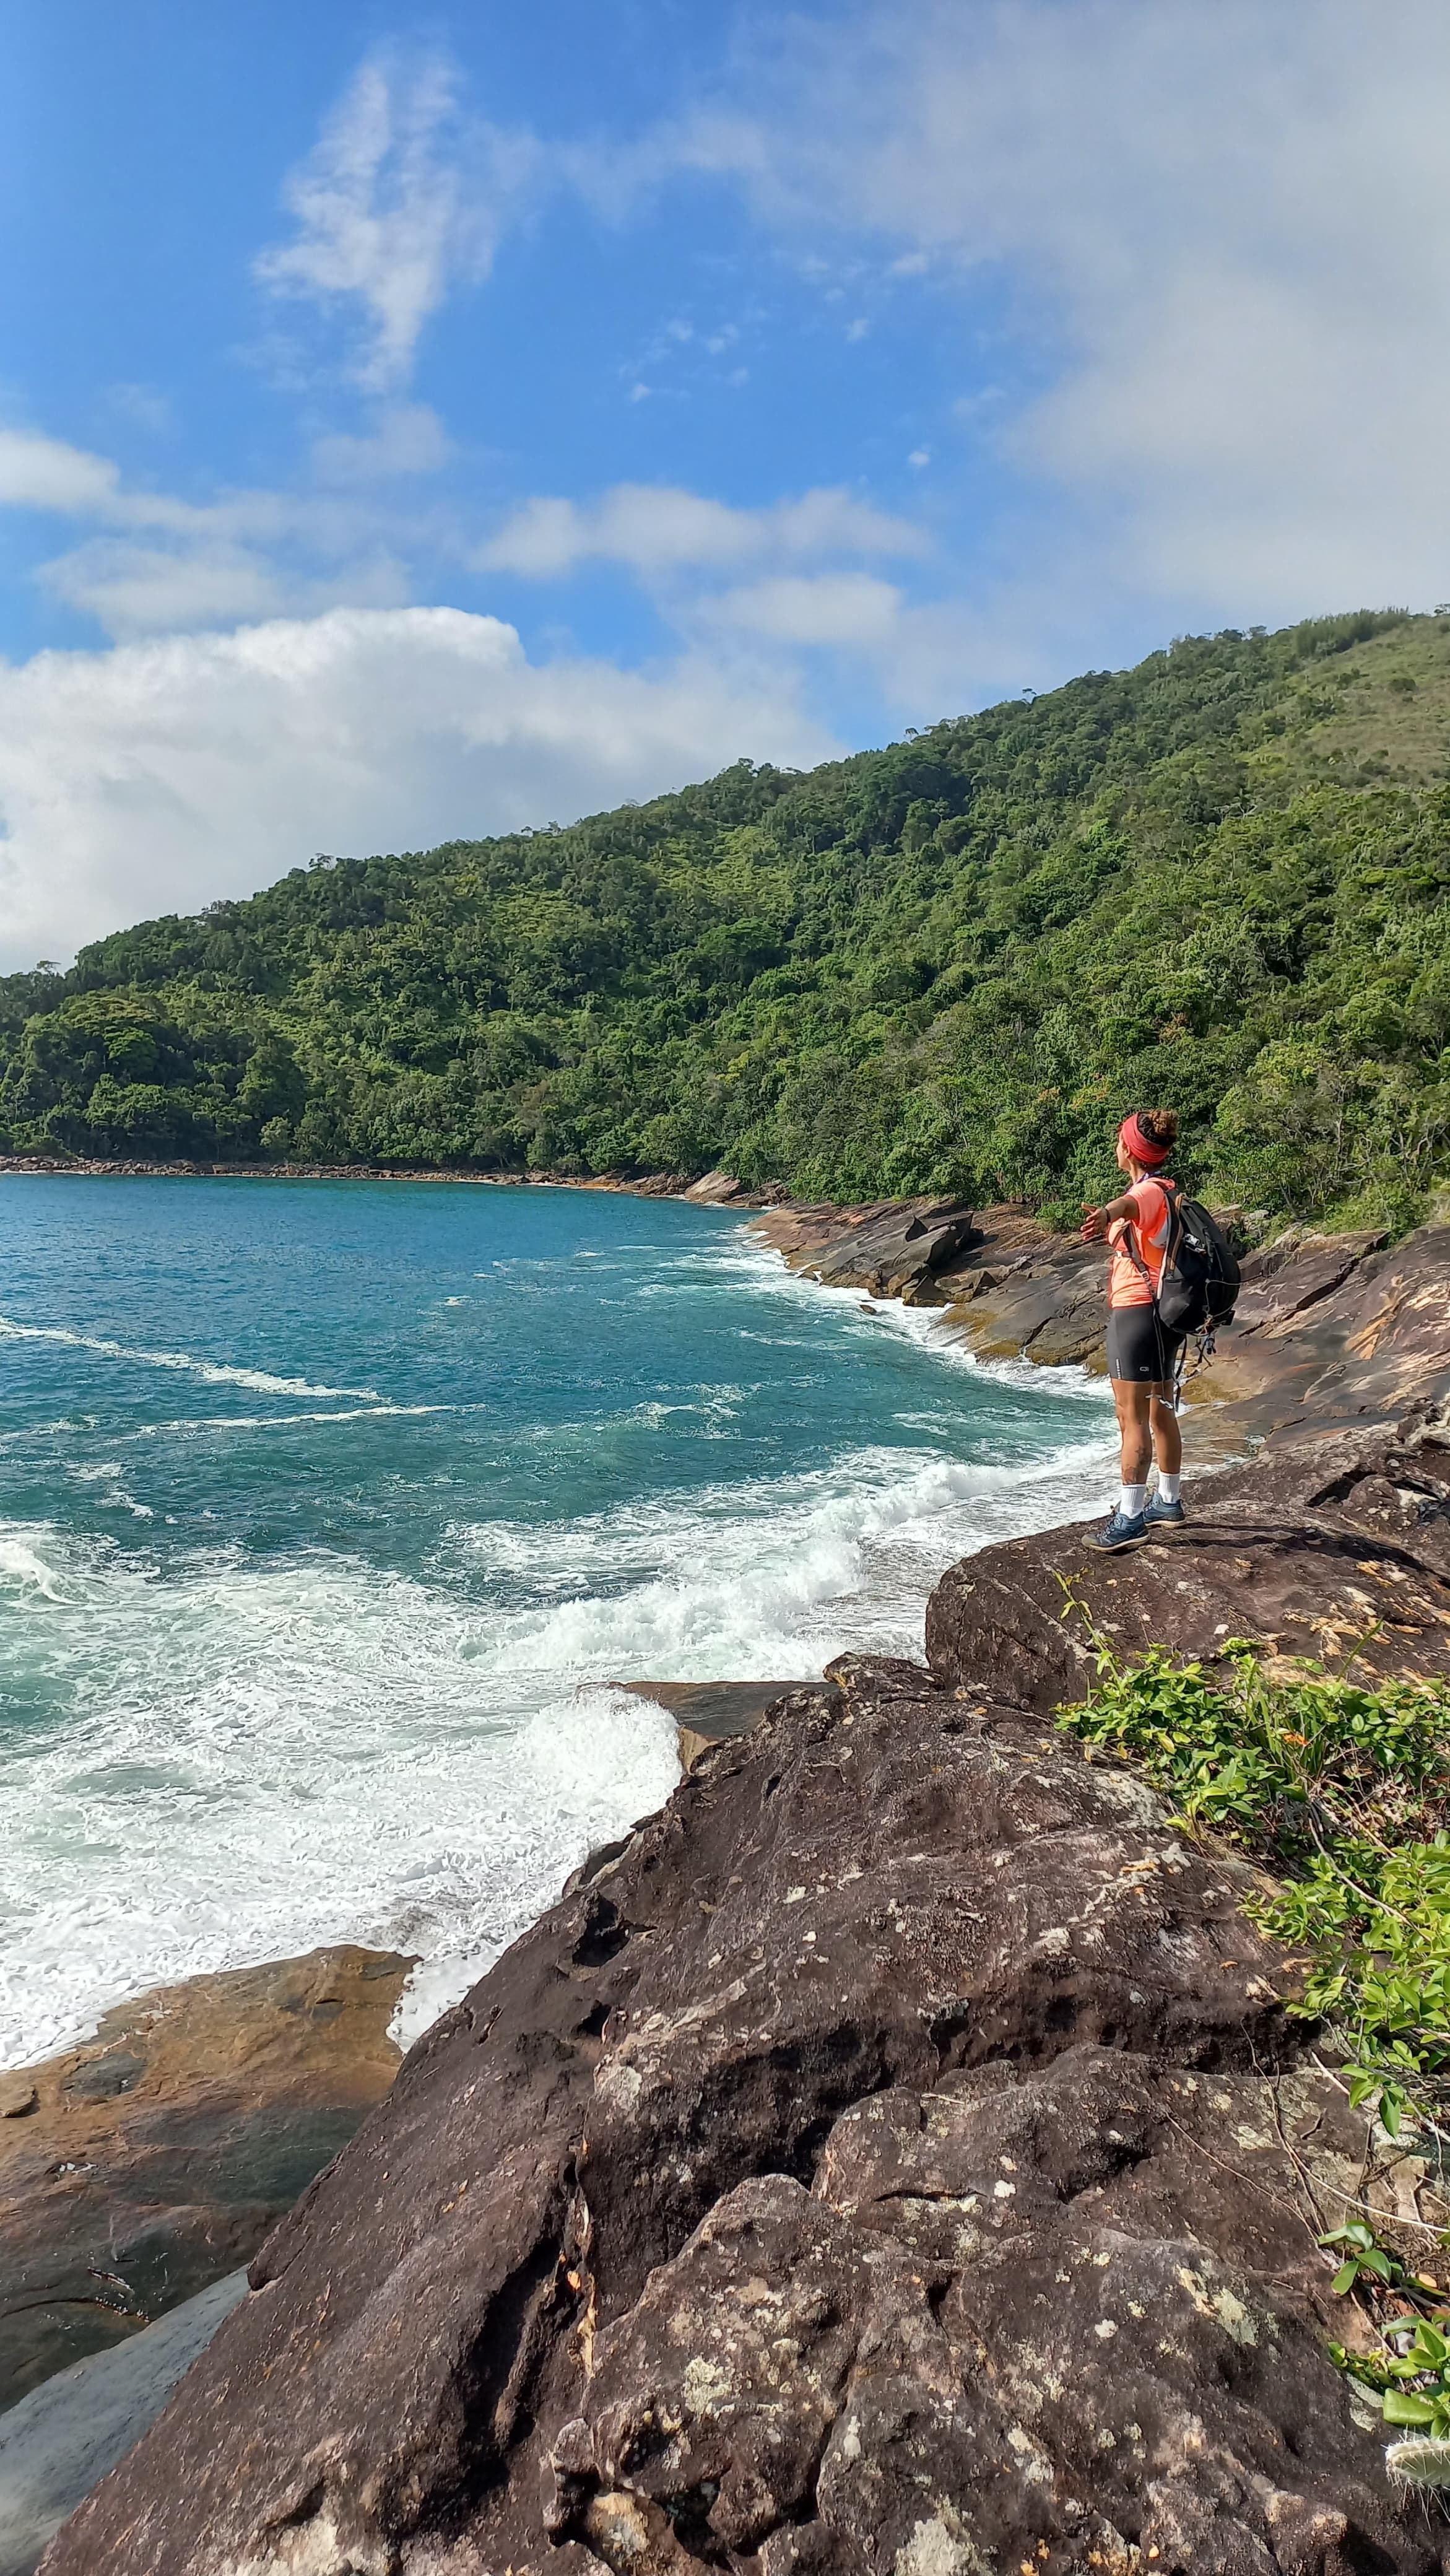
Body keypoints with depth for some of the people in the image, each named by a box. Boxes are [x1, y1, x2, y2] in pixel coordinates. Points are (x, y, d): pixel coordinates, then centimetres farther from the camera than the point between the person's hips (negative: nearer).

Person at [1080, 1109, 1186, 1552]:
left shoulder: (1148, 1191, -18)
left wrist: (1107, 1215, -67)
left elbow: (1130, 1204, -45)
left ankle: (1130, 1518, -8)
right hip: (1159, 1314, 10)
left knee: (1132, 1418, -9)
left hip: (1137, 1314, -10)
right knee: (1160, 1413, 18)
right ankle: (1168, 1503, 29)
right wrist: (1114, 1224, 60)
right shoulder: (1161, 1192, 14)